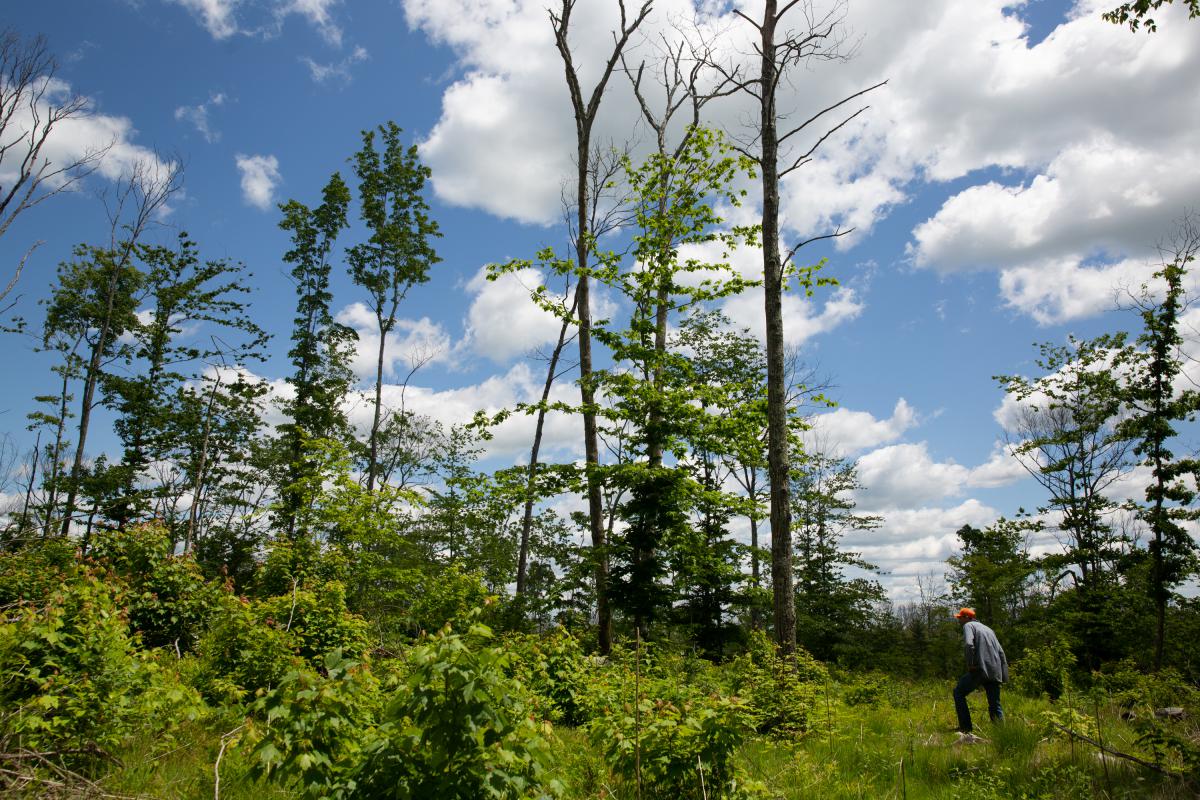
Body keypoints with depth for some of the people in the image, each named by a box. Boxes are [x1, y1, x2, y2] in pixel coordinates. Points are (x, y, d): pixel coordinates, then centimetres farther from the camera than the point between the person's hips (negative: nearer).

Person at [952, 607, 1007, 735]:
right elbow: (1000, 652, 20)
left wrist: (970, 664, -11)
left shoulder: (968, 626, 2)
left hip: (980, 670, -7)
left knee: (958, 693, 9)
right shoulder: (988, 629, 26)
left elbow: (968, 644, -19)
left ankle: (965, 728, 4)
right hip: (995, 672, 7)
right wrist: (1003, 674, 16)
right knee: (995, 705, 11)